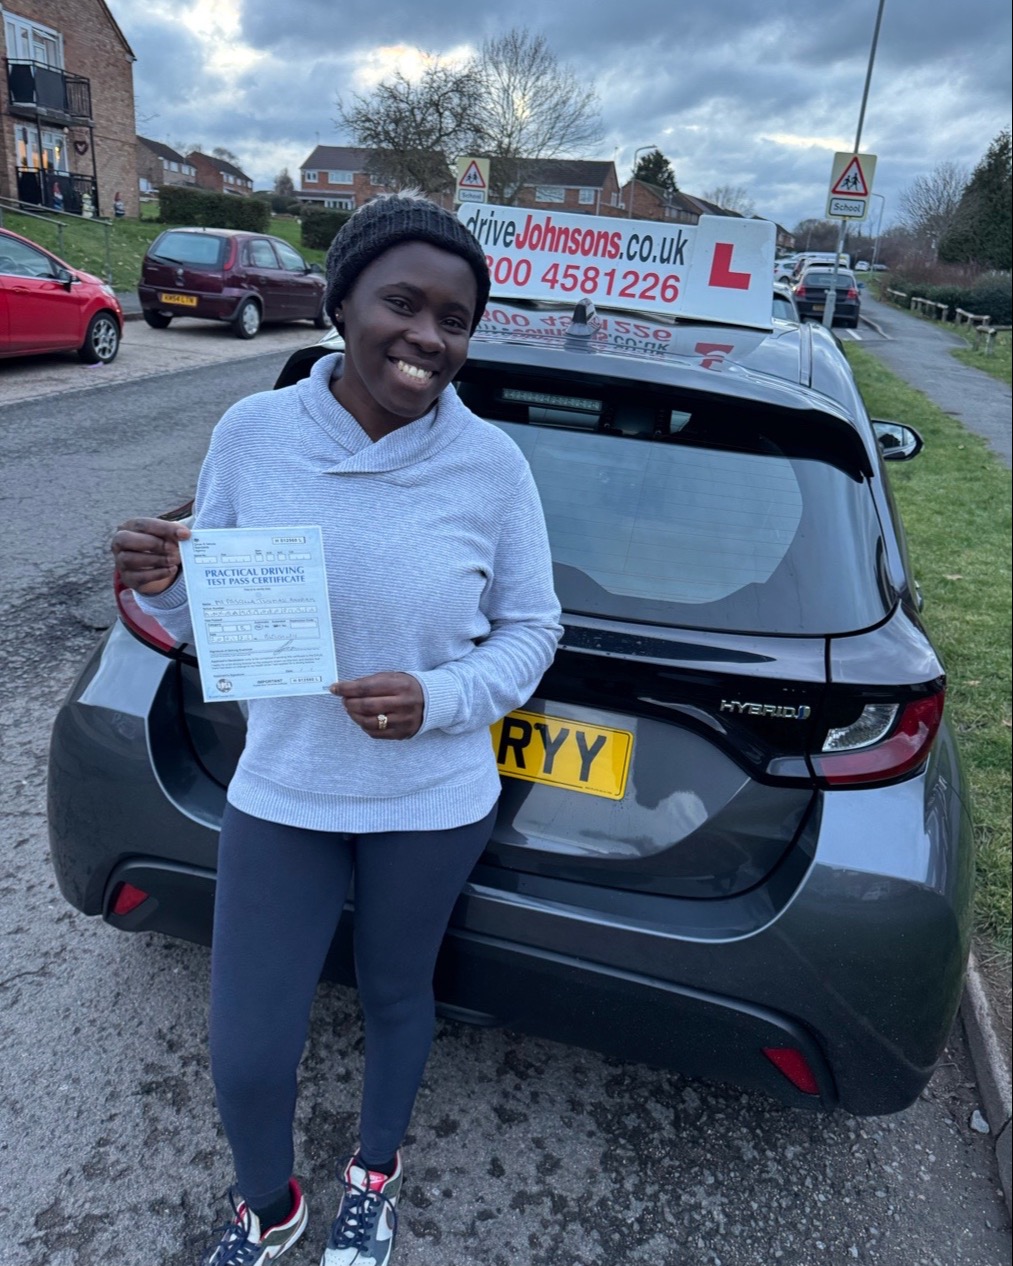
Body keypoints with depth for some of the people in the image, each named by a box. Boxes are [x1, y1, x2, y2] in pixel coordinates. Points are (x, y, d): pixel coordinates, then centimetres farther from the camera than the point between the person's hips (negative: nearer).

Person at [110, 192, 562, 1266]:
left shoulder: (490, 463, -14)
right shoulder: (251, 433, -11)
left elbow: (532, 630, -5)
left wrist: (437, 700, -22)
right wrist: (162, 585, -23)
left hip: (433, 804, 0)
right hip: (280, 795, 1)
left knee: (395, 996, 23)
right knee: (244, 1056, 10)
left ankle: (374, 1174, 57)